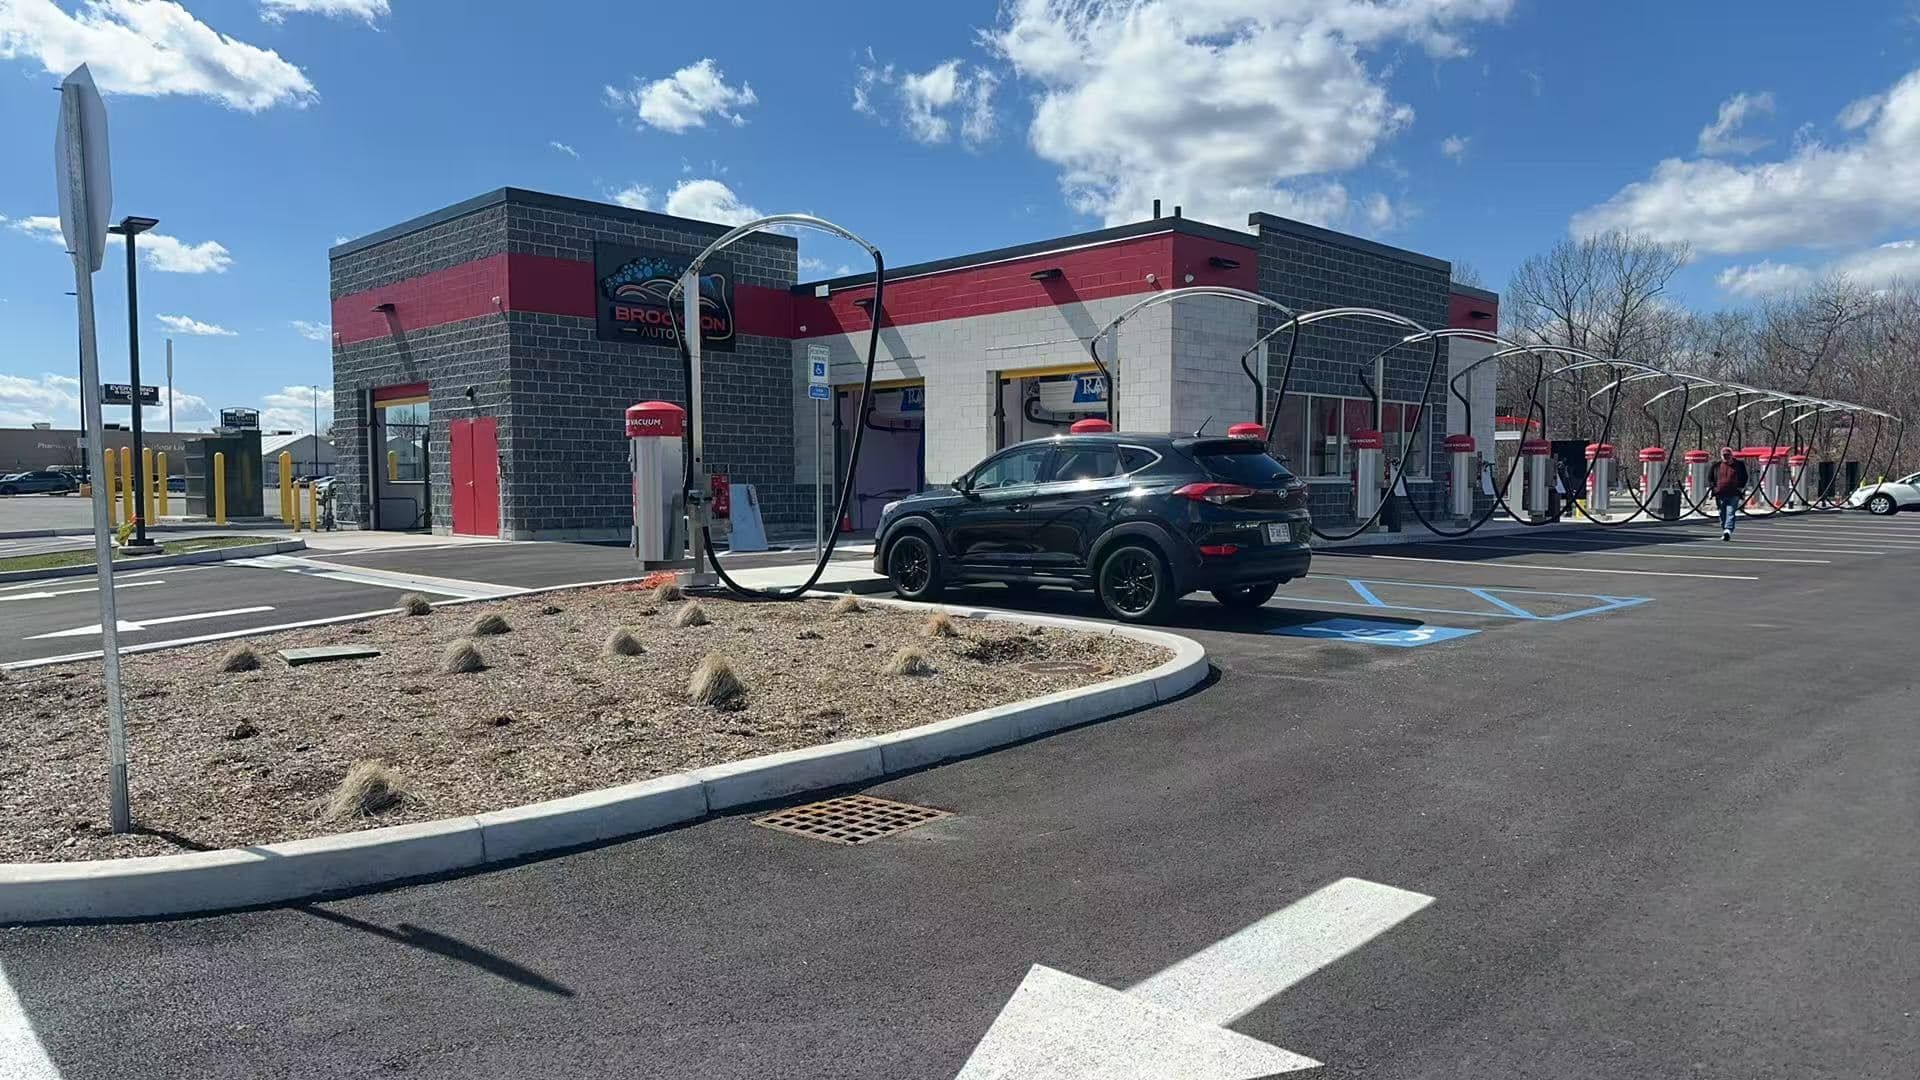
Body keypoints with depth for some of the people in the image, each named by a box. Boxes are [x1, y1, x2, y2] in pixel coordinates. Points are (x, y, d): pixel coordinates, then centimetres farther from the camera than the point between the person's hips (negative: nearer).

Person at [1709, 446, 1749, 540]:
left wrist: (1741, 488, 0)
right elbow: (1709, 477, 16)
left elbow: (1744, 477, 13)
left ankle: (1728, 530, -22)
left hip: (1733, 494, -3)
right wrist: (1712, 487, 2)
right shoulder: (1716, 465, 8)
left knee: (1731, 513, -12)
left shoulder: (1739, 464, 6)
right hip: (1720, 494, 3)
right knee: (1722, 514, 8)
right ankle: (1724, 530, 18)